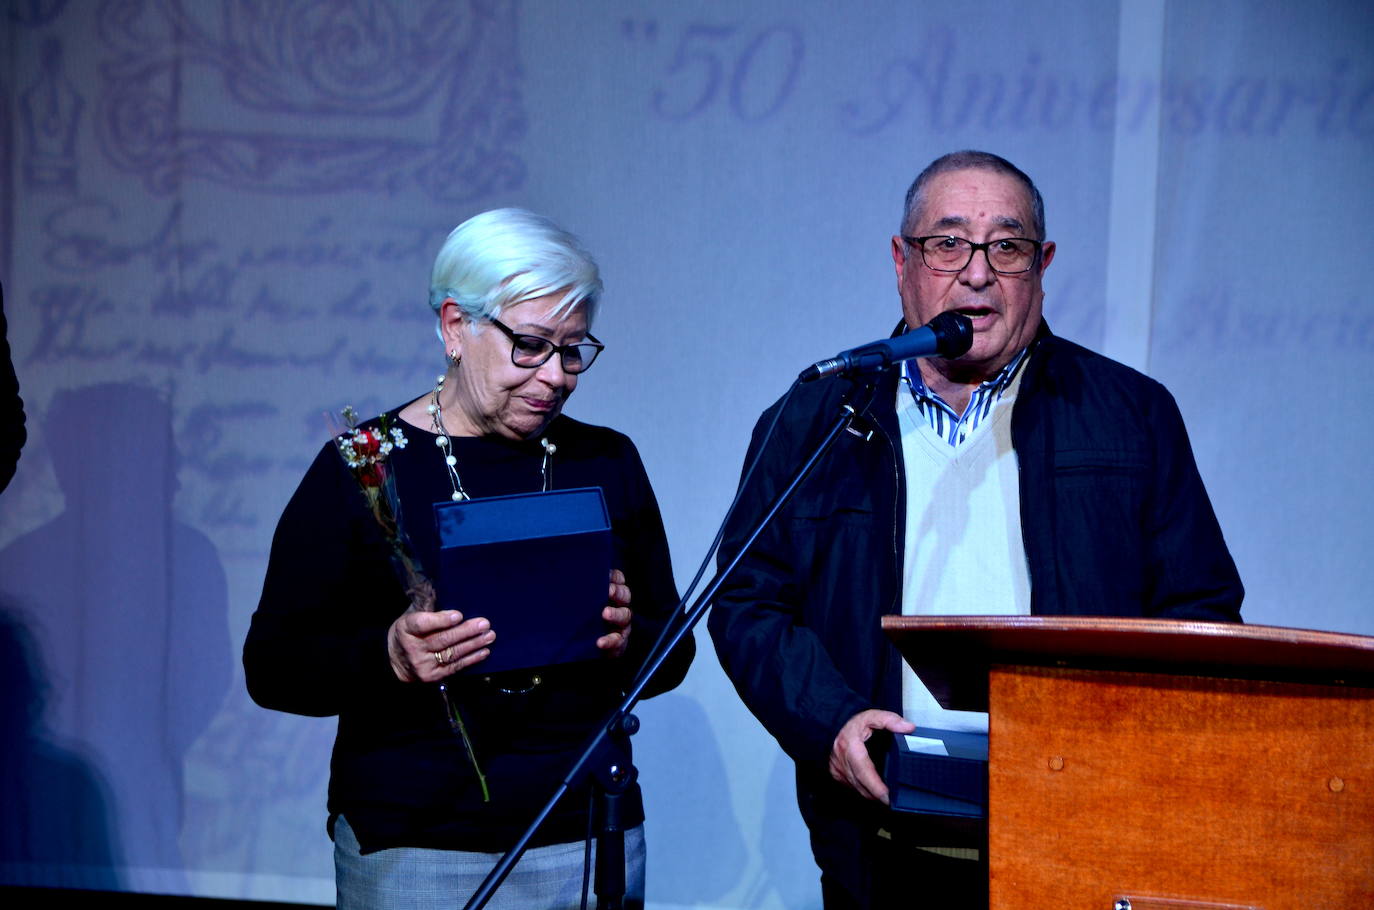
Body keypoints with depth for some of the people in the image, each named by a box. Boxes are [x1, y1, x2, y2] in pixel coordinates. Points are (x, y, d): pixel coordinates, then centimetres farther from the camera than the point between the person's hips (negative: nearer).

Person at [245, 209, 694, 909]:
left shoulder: (607, 463, 8)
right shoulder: (361, 469, -3)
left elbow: (672, 653, 11)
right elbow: (272, 667, -5)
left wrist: (626, 640, -11)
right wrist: (392, 656, -22)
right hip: (410, 849, -3)